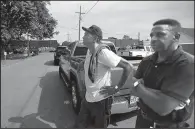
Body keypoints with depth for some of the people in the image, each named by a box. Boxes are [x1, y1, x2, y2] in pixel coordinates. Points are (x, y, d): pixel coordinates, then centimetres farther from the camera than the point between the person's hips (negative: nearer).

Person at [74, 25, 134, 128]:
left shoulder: (103, 52, -22)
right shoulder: (89, 52, 3)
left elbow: (128, 67, -20)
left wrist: (117, 87, -18)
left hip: (100, 100, -7)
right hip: (87, 99, 8)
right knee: (79, 125, 20)